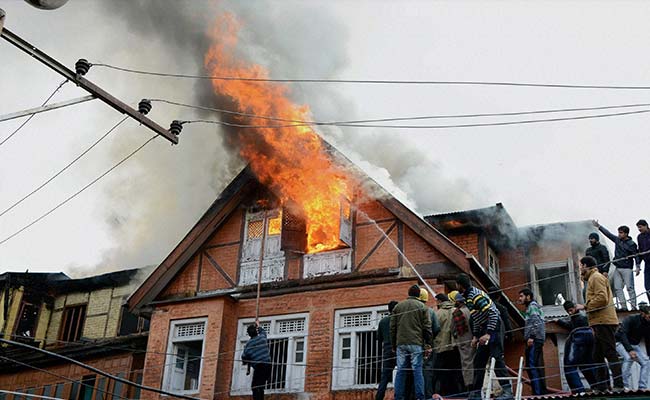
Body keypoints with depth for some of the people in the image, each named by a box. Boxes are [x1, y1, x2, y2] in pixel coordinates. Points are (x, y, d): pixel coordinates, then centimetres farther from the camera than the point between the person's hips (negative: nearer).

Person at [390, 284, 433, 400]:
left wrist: (394, 345, 15)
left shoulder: (398, 306, 12)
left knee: (400, 371, 3)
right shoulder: (422, 306, 5)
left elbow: (392, 327, 11)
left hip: (401, 344, 2)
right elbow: (427, 327, 0)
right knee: (417, 371, -2)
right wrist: (428, 345, 4)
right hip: (416, 343, -2)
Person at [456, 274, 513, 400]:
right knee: (478, 360, 10)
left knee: (496, 358, -14)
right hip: (484, 329, 11)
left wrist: (488, 334, -27)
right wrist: (475, 336, 17)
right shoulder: (468, 297, 13)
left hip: (493, 327, -11)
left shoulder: (476, 296, -18)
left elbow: (493, 313, -24)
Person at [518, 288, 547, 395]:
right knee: (538, 366, 10)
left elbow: (535, 322, -16)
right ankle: (542, 390, 13)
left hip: (534, 339, -10)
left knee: (532, 365, -15)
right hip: (537, 340, 10)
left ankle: (538, 391, -19)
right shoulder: (531, 307, 27)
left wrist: (531, 337, -22)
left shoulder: (532, 306, -2)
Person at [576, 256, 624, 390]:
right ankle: (601, 386, 14)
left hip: (604, 321, -11)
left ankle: (618, 385, -12)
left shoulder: (596, 277, -8)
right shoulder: (593, 278, 24)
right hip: (600, 322, 11)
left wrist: (585, 306, -14)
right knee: (598, 356, 12)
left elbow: (602, 298, -20)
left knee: (610, 354, -11)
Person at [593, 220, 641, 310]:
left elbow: (636, 255, -9)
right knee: (618, 288, 2)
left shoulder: (631, 244, -7)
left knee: (630, 287, -8)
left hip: (627, 269, -7)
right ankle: (623, 306, 5)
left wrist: (638, 267, -17)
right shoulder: (617, 240, 10)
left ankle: (634, 306, -6)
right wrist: (598, 226, 18)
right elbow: (608, 233, 18)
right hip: (617, 269, 7)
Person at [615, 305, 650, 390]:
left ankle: (642, 387, -5)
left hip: (635, 344, 6)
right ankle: (627, 387, -27)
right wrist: (630, 350, -41)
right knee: (628, 358, -31)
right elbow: (622, 335, -32)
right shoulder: (630, 320, -24)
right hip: (621, 342, -6)